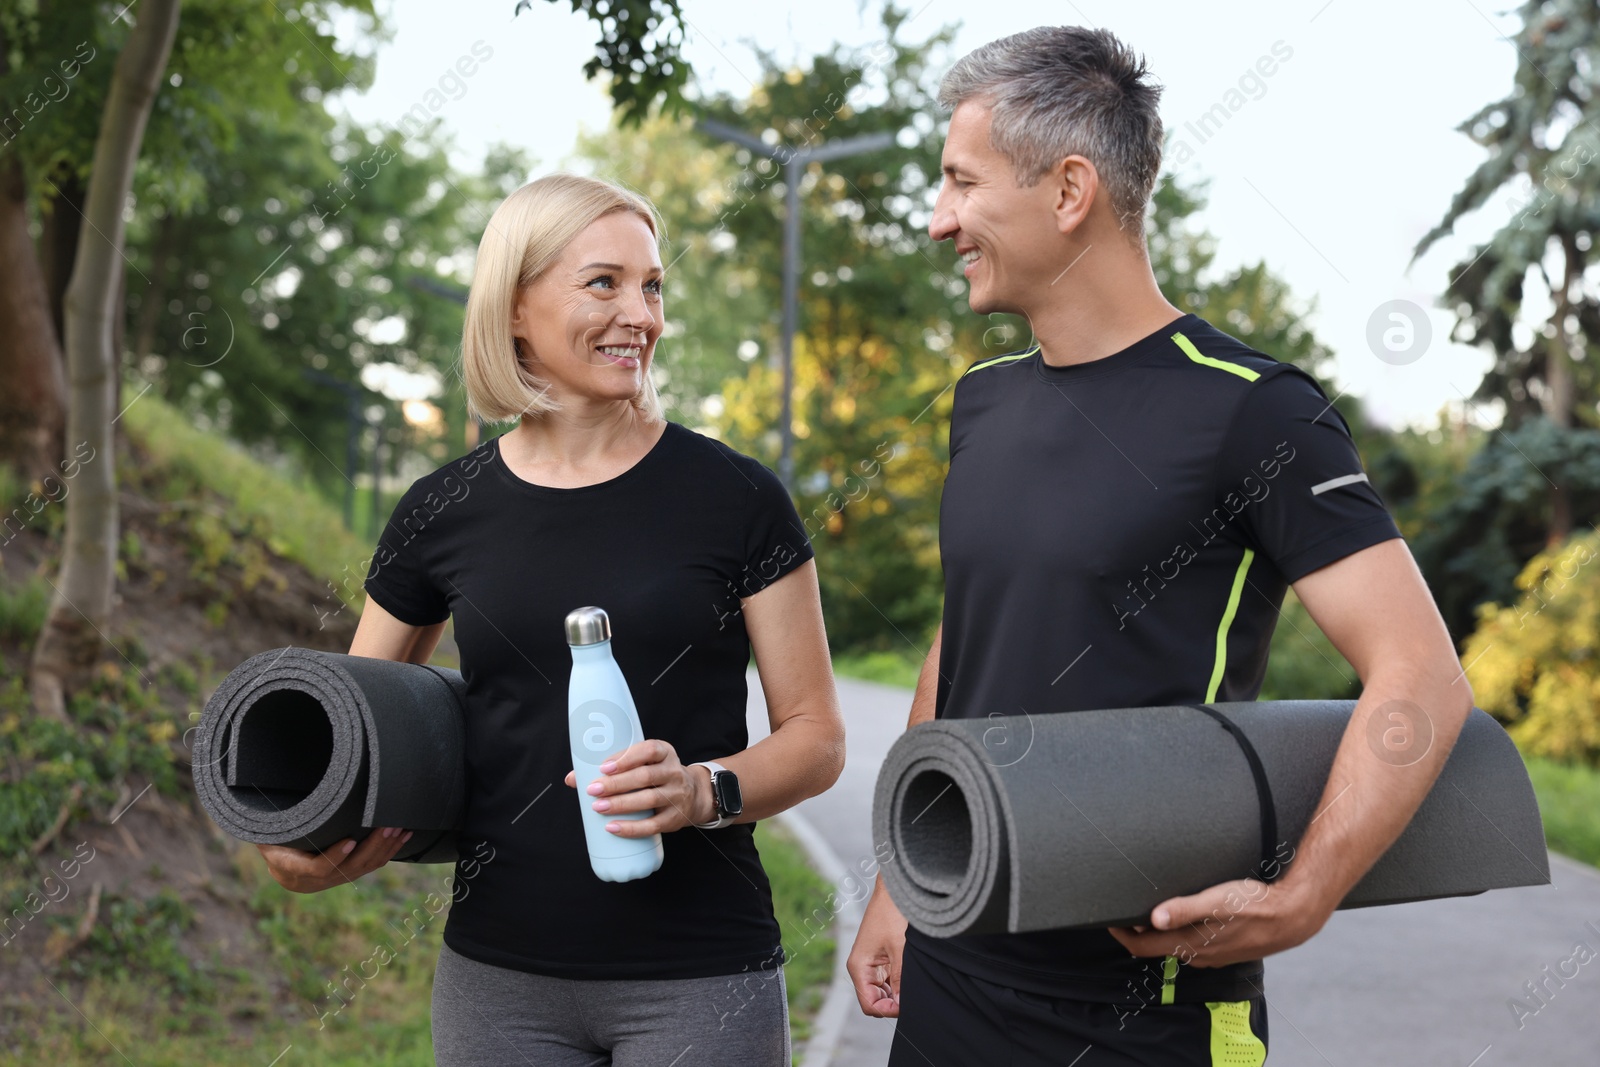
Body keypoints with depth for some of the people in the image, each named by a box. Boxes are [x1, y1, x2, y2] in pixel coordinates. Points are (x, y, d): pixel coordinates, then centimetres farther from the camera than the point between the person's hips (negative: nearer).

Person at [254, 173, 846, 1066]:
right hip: (499, 974, 2)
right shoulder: (445, 513, 2)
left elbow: (817, 734, -1)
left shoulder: (737, 498, -4)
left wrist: (705, 790, -19)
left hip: (702, 980, -2)